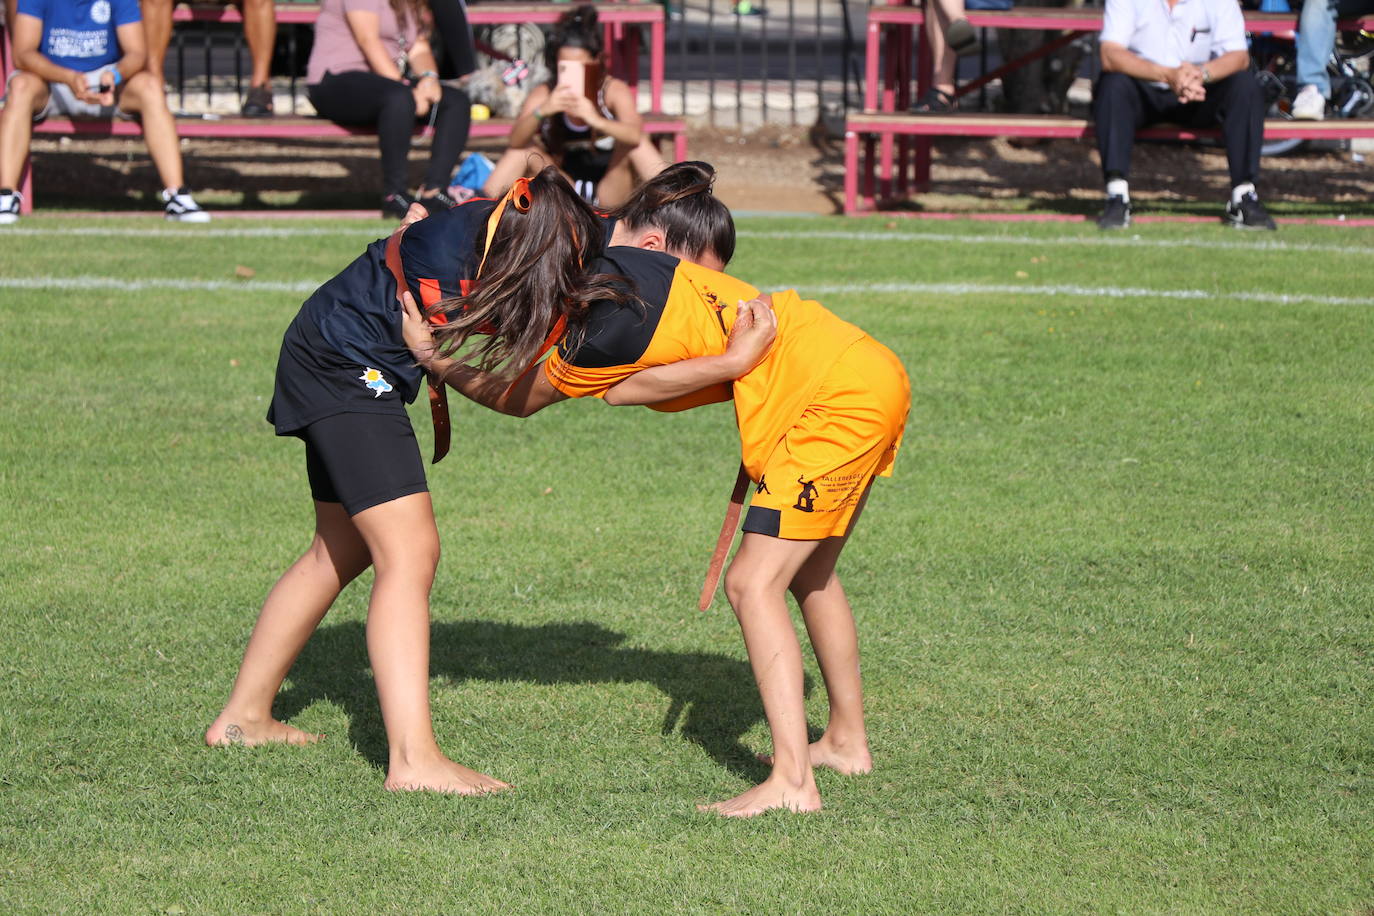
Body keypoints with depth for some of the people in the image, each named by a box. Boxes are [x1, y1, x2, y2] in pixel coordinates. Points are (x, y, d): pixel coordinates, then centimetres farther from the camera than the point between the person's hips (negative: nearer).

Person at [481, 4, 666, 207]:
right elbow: (516, 140, -23)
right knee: (525, 149, -19)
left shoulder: (614, 90, -12)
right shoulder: (542, 95, -7)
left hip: (609, 196, -1)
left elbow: (634, 135, -32)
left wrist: (596, 120, -52)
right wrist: (542, 111, -43)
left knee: (634, 144, -26)